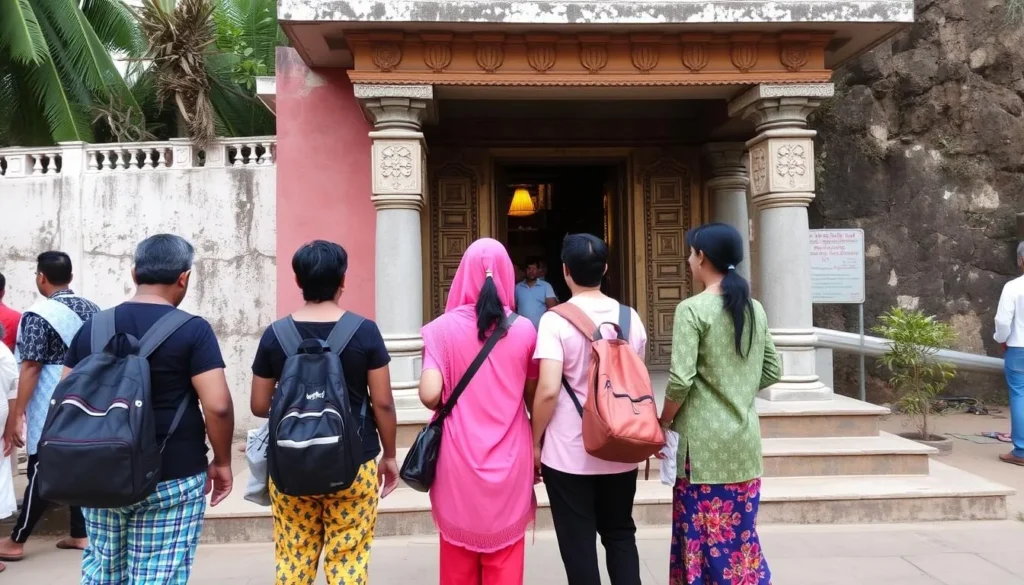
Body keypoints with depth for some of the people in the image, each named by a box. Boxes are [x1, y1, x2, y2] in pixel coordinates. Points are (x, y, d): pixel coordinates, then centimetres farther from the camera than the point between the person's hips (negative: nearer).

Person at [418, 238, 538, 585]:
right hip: (510, 459, 1)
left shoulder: (444, 327, -8)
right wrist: (537, 446, 19)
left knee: (459, 557, 14)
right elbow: (533, 397, 4)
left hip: (459, 459, -1)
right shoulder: (524, 330, -3)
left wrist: (450, 407, 7)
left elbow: (430, 396, -15)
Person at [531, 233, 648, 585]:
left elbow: (548, 390, -20)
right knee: (620, 535, 20)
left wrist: (535, 441, -6)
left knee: (578, 544, 8)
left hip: (568, 454, -4)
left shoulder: (555, 320, -13)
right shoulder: (630, 317, 2)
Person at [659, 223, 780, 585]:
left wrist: (664, 422, -3)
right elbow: (773, 371, 13)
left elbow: (680, 381, -18)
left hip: (704, 441, -6)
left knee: (703, 535, 5)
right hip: (745, 438, 6)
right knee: (741, 533, 16)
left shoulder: (693, 309, -14)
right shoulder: (755, 309, 7)